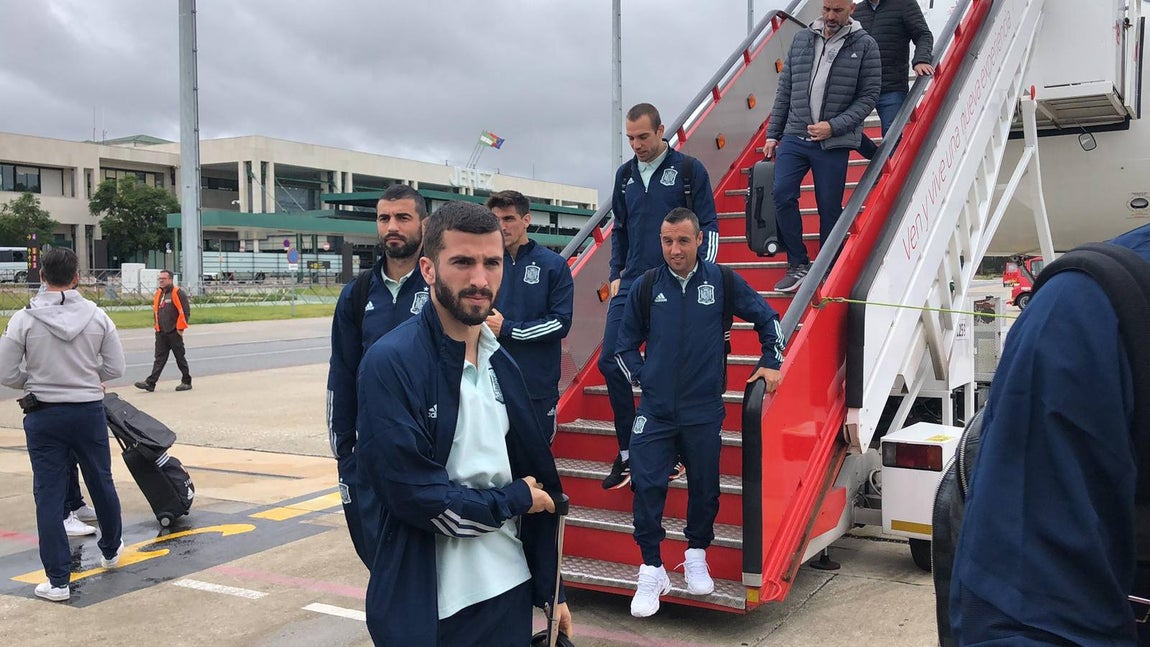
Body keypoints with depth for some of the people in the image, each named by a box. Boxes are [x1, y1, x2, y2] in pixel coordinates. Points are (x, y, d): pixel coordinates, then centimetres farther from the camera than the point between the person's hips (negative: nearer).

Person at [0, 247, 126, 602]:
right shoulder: (97, 317, -6)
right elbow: (115, 368, -1)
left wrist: (35, 382, 11)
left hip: (44, 416, -1)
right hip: (89, 411, 2)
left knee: (49, 495, 5)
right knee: (101, 482, 20)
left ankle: (58, 580, 7)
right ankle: (111, 550, 41)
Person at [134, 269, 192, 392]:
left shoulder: (178, 293, -10)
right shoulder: (158, 293, 13)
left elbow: (185, 311, -13)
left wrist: (180, 328, -13)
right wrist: (157, 325, 18)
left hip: (174, 333, -6)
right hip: (160, 333, 6)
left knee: (180, 358, 2)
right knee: (159, 358, 4)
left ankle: (186, 382, 12)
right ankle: (150, 383, 0)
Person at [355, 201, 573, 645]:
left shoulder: (500, 363, 6)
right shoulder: (391, 363, -15)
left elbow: (540, 482, 9)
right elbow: (409, 489, -20)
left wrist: (549, 591, 11)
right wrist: (512, 500, -8)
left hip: (511, 590, 6)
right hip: (429, 608, -6)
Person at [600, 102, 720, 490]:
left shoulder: (688, 170, -2)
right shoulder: (625, 174, 12)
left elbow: (708, 226, -2)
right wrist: (616, 275, 13)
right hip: (632, 284, 5)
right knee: (611, 362, -3)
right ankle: (628, 454, 9)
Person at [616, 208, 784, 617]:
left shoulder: (722, 281, -2)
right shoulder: (647, 287, 1)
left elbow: (766, 317, 11)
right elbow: (626, 342, 13)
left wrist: (771, 363, 6)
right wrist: (639, 376, 3)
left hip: (704, 411, 0)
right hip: (654, 410, 0)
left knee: (704, 487, 10)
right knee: (647, 486, -4)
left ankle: (696, 556, 32)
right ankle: (652, 570, 9)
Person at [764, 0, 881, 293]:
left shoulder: (865, 45, -2)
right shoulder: (802, 40, 8)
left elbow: (869, 96, -4)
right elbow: (784, 91, 11)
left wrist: (834, 126, -14)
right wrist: (772, 134, 9)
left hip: (834, 144, -3)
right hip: (794, 137, 3)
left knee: (829, 208, 4)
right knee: (782, 194, -10)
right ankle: (798, 264, 5)